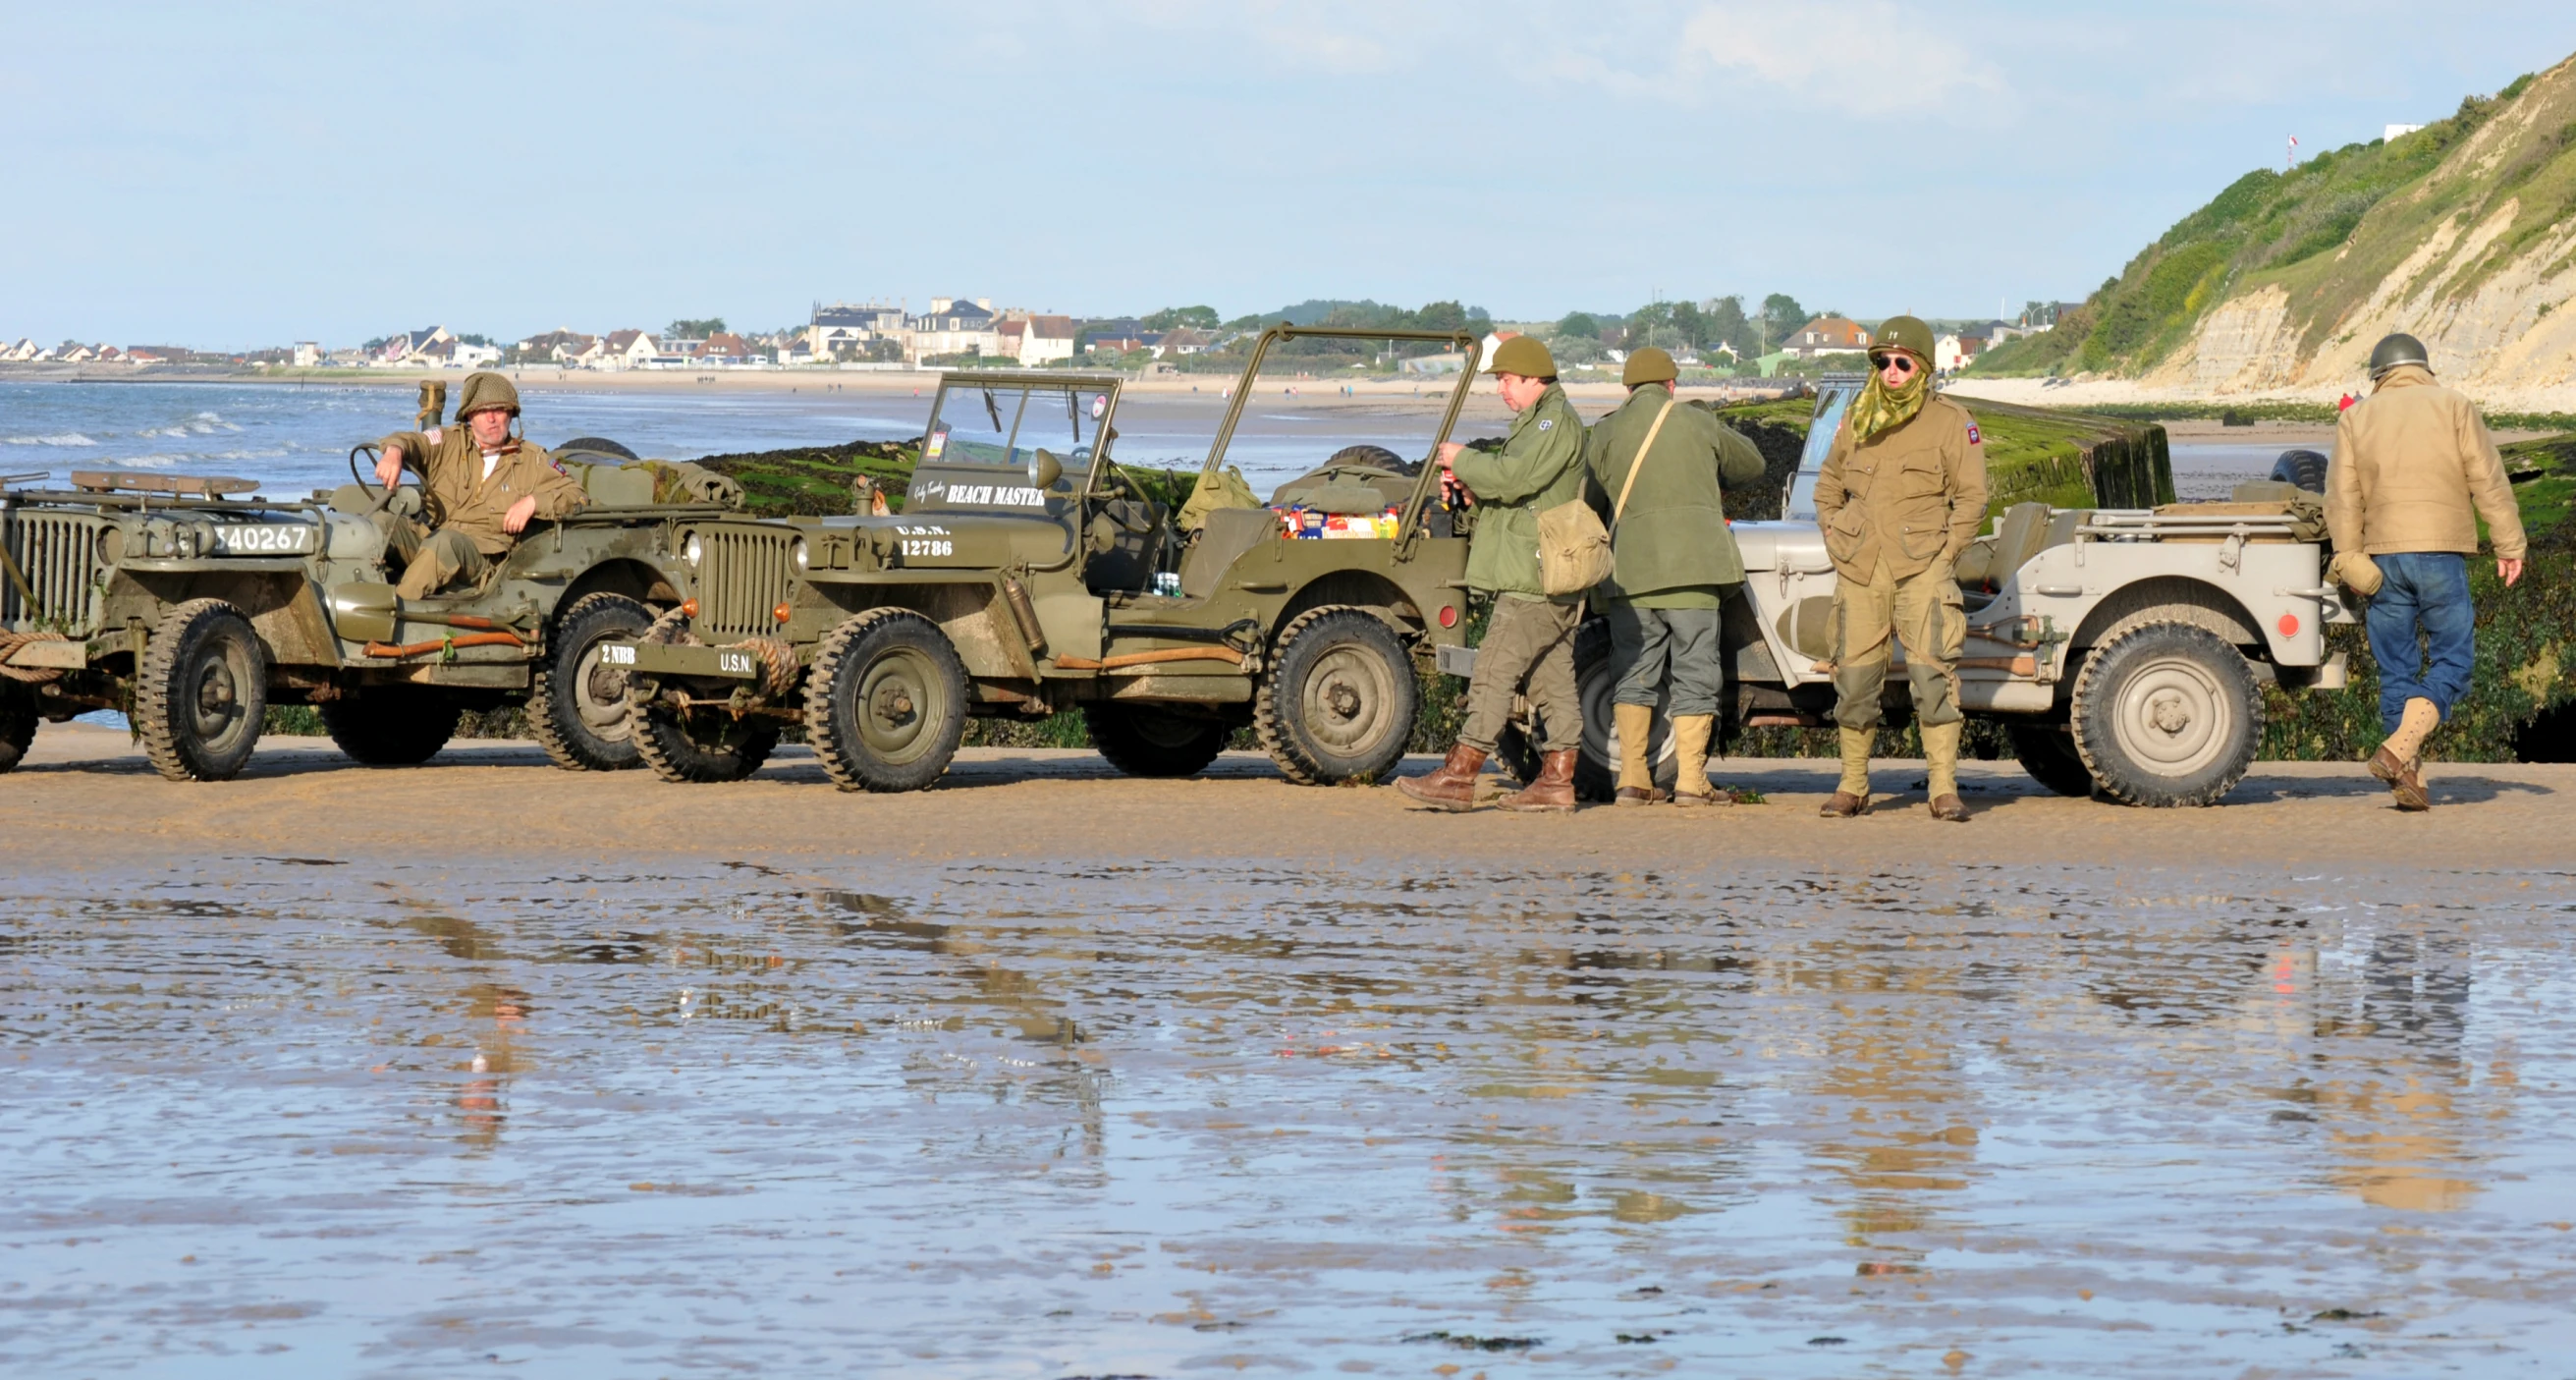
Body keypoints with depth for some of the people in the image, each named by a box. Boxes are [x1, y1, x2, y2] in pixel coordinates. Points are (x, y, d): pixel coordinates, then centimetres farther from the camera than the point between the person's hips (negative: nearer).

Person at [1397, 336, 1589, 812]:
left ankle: (1457, 777, -13)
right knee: (1551, 680, 9)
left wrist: (1463, 460, -8)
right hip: (1546, 580, 11)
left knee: (1495, 672, -11)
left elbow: (1515, 478, -23)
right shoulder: (1536, 422, 22)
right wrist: (1471, 486, 8)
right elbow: (1516, 494, 25)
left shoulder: (1557, 421, -11)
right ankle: (1556, 782, 9)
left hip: (1536, 581, -11)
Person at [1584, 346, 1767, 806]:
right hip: (1691, 565, -2)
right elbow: (1751, 465, 21)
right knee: (1694, 673, 3)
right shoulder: (1699, 425, 7)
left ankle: (1632, 780, 5)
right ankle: (1690, 781, -2)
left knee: (1634, 674, 10)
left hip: (1629, 570, 2)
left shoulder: (1605, 432, 6)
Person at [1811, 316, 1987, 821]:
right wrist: (1837, 546, 11)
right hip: (1859, 571, 3)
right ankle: (1852, 788, 13)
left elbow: (1971, 497, 1)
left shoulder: (1950, 422, 1)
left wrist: (1943, 556, -6)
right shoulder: (1855, 420, 12)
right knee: (1854, 677, 3)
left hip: (1921, 570, -3)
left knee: (1933, 676, -10)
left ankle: (1944, 789, -10)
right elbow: (1827, 489, 23)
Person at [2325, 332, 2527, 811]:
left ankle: (2409, 778, 5)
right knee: (2451, 661, 2)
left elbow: (2342, 496, 2)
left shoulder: (2356, 417, 10)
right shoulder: (2454, 408, 4)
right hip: (2441, 554, -3)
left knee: (2397, 671, 7)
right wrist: (2509, 544, 1)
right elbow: (2488, 480, -1)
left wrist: (2348, 557, 1)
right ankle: (2400, 750, -17)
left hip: (2383, 555, 3)